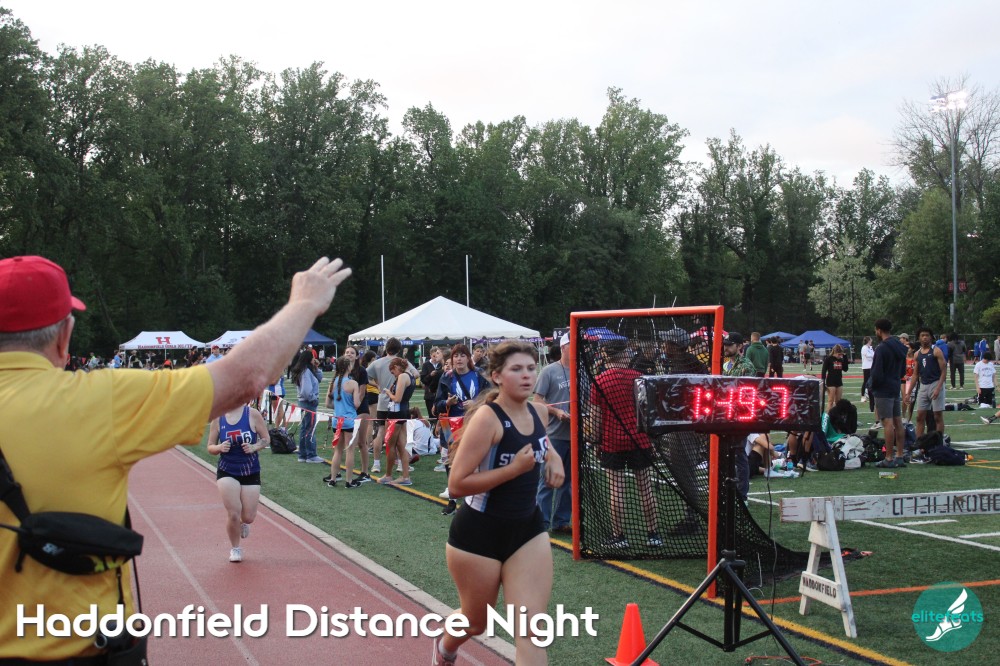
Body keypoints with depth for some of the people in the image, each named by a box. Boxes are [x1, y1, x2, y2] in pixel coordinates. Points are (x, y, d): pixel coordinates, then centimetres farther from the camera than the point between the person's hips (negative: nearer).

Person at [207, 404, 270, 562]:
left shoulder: (252, 414, -9)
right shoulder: (218, 418, -4)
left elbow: (266, 439, 1)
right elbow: (210, 447, 3)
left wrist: (254, 447, -18)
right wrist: (219, 448, -18)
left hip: (251, 473, 0)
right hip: (227, 472, 0)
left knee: (248, 517, 1)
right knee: (233, 514, -9)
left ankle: (243, 523, 41)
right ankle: (235, 549, 17)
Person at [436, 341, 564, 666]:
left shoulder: (537, 412, 0)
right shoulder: (488, 417, -22)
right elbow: (456, 484, -25)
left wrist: (553, 457, 2)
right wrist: (514, 468, -29)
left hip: (528, 529, 5)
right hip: (480, 533, -5)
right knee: (476, 622, 16)